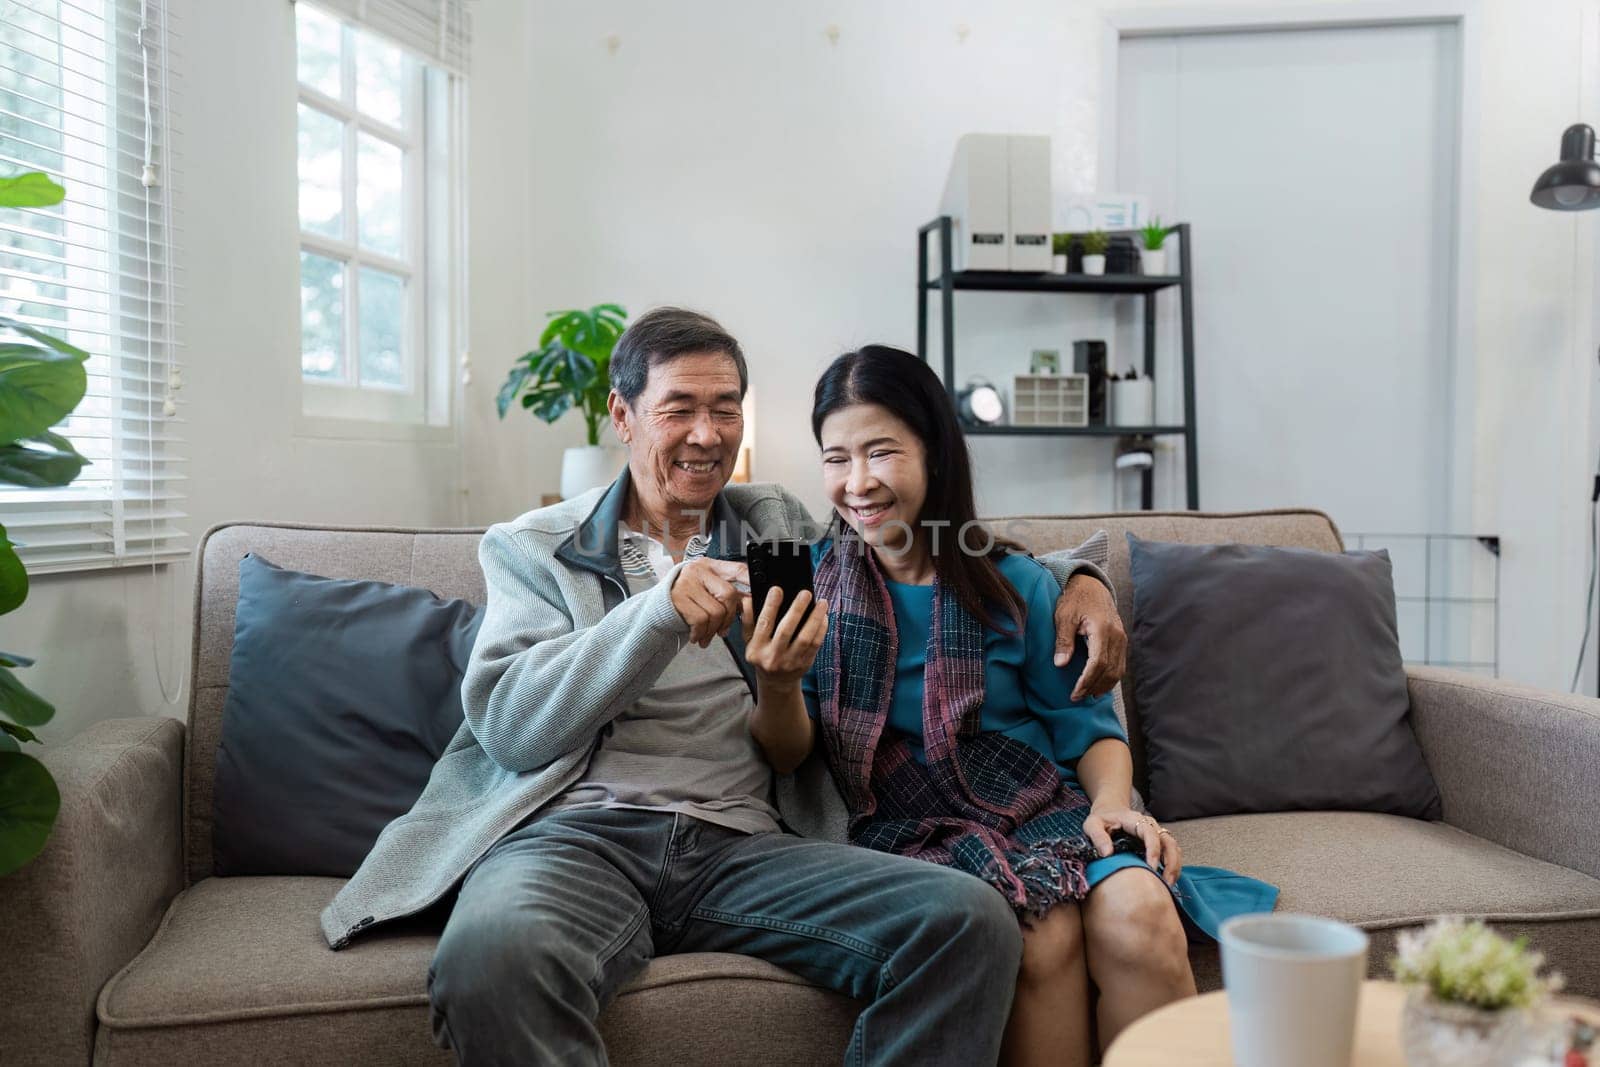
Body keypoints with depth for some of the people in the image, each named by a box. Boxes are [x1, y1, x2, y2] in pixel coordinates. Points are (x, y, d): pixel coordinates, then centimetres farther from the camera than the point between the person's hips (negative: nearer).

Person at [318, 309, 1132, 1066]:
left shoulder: (782, 526, 22)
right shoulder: (531, 548, 14)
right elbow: (510, 725, -1)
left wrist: (1073, 575, 13)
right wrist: (661, 609, -14)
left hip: (737, 842, 3)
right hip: (576, 833, -2)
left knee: (971, 922, -24)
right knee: (492, 951, -38)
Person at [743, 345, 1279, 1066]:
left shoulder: (1016, 585, 6)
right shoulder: (810, 578, 5)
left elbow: (1085, 722, 13)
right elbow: (787, 757, 0)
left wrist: (1112, 800, -8)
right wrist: (778, 682, -21)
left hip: (1039, 811, 2)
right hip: (908, 827, -1)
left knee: (1138, 914, -28)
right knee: (1044, 932, -29)